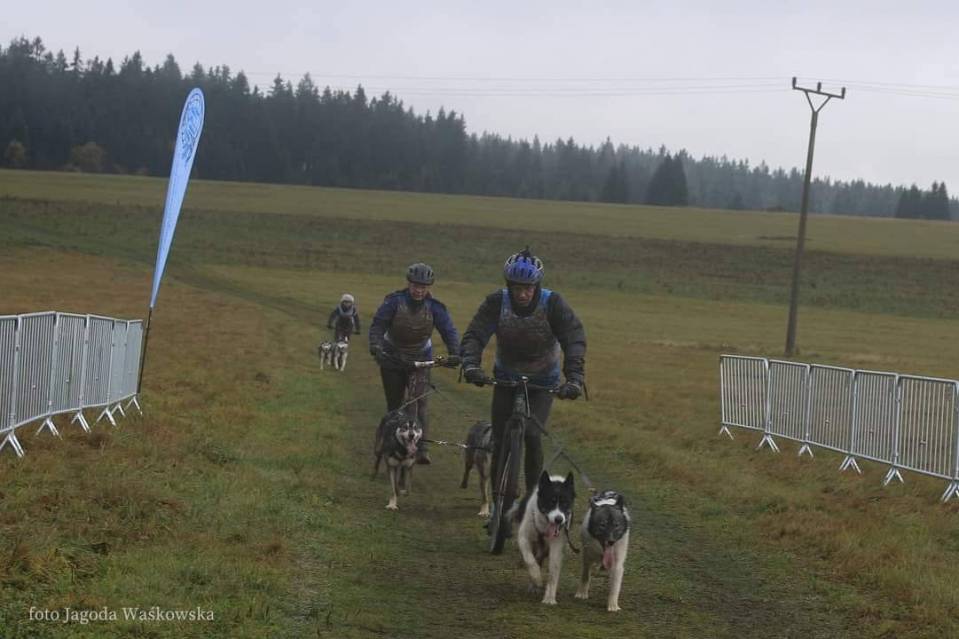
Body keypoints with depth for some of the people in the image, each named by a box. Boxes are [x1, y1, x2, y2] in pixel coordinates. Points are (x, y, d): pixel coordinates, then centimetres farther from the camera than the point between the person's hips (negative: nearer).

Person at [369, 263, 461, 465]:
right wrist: (376, 348, -40)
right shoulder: (394, 301, -17)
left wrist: (455, 354, -35)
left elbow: (449, 331, -18)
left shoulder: (434, 306, -13)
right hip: (392, 360, 0)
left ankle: (422, 449, -25)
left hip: (420, 360, 0)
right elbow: (378, 325, -22)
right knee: (394, 405, 6)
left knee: (419, 402, -17)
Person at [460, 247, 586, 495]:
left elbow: (575, 340, -28)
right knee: (500, 442, -2)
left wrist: (575, 379, -43)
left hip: (543, 383, -2)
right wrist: (471, 365, -45)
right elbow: (475, 335, -25)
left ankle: (533, 491, -2)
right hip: (506, 379, 2)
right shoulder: (496, 302, -17)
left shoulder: (552, 303, -21)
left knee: (532, 435, -19)